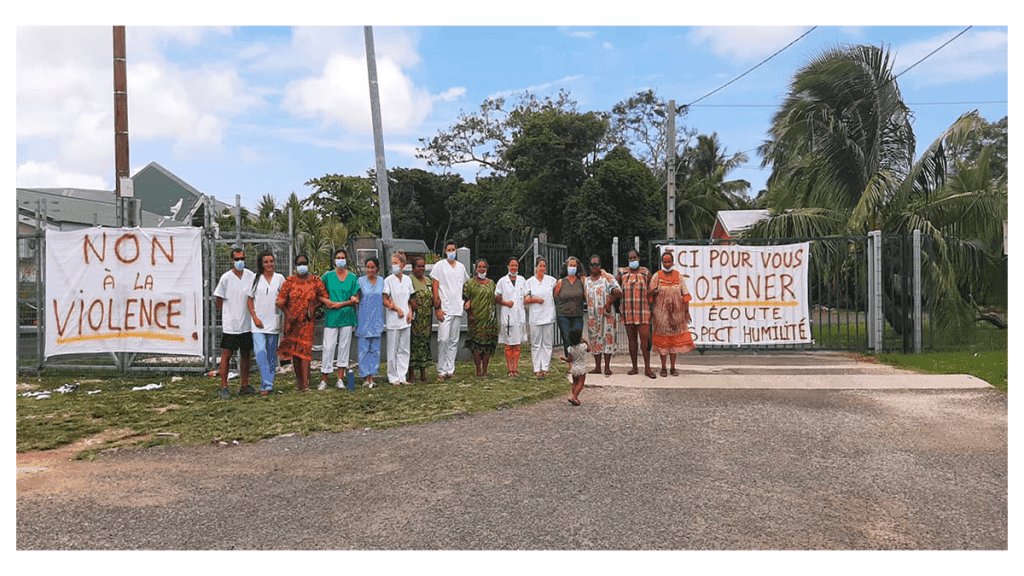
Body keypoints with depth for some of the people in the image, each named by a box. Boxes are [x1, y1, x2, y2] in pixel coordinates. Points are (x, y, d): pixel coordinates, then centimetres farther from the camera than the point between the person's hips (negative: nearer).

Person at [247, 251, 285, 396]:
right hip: (259, 324, -1)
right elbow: (250, 300, 7)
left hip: (274, 323, 1)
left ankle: (267, 384, 16)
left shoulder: (280, 278, 7)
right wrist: (255, 318, -3)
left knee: (272, 355, 5)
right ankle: (267, 385, -11)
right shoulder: (256, 278, 5)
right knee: (260, 352, -15)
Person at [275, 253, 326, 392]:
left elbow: (324, 297, 11)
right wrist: (288, 313, -12)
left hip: (308, 320, -2)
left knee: (305, 348, -11)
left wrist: (314, 307, -5)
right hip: (292, 320, 2)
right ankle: (298, 378, 21)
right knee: (294, 349, 7)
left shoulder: (315, 280, 5)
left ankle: (305, 383, -14)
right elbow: (280, 300, 2)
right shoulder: (289, 281, 5)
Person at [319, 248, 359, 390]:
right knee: (329, 347, -4)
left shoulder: (352, 277, 7)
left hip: (347, 316, 1)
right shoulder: (327, 276, 6)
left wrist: (340, 304, -10)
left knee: (344, 346, 4)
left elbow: (355, 299, 2)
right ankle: (324, 380, 3)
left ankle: (340, 379, 12)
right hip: (331, 316, -1)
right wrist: (326, 301, -10)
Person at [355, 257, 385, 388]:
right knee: (364, 348, -5)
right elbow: (356, 300, 1)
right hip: (364, 319, -3)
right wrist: (356, 315, -9)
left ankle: (371, 376, 9)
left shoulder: (381, 281, 9)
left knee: (375, 349, 3)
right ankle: (365, 377, -1)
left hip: (377, 319, 3)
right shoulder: (361, 281, 0)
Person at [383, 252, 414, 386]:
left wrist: (410, 312, 4)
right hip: (393, 320, -4)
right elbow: (385, 301, -5)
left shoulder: (407, 280, 9)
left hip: (406, 320, 4)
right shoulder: (388, 280, -4)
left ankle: (402, 377, 15)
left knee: (404, 350, 8)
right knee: (393, 350, 0)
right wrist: (397, 309, -13)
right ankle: (393, 377, 10)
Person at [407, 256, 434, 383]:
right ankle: (412, 375, 1)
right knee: (413, 344, -5)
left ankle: (423, 374, 13)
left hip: (427, 319, 6)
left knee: (425, 344, 8)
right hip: (415, 319, -6)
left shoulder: (429, 280, 16)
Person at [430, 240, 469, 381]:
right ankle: (441, 371, -2)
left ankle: (450, 370, 12)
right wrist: (438, 307, -10)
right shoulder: (439, 266, 0)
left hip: (458, 309, 5)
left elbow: (467, 284, 26)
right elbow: (435, 288, -3)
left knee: (454, 341, 6)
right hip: (444, 309, -4)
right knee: (443, 339, -10)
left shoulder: (461, 267, 14)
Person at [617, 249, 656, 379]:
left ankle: (647, 369, -4)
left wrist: (650, 306, 4)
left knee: (645, 339, -8)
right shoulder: (622, 273, 9)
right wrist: (619, 305, 6)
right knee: (631, 339, 6)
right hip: (628, 311, 2)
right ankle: (634, 368, 14)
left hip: (643, 311, -2)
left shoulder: (646, 273, 6)